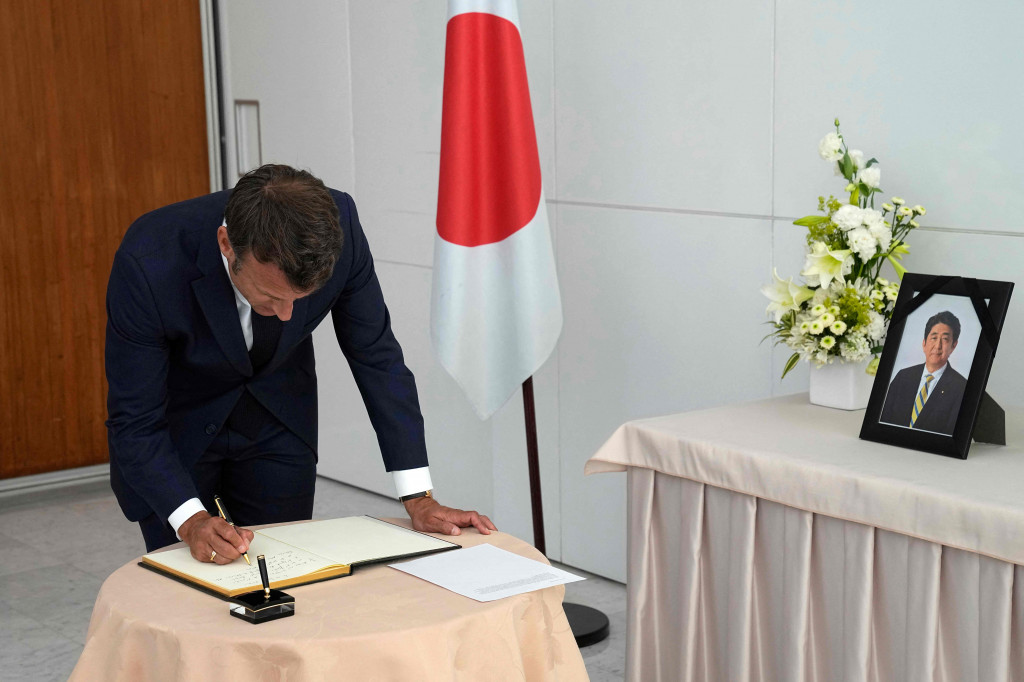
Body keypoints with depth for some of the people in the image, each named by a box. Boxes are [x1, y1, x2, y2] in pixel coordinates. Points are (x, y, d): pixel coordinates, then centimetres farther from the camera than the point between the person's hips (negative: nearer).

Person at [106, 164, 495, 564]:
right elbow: (134, 422, -26)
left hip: (277, 421, 2)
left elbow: (375, 354, -15)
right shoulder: (148, 264, -36)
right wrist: (191, 521, -41)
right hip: (175, 429, -2)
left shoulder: (337, 228, -28)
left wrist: (418, 498, -18)